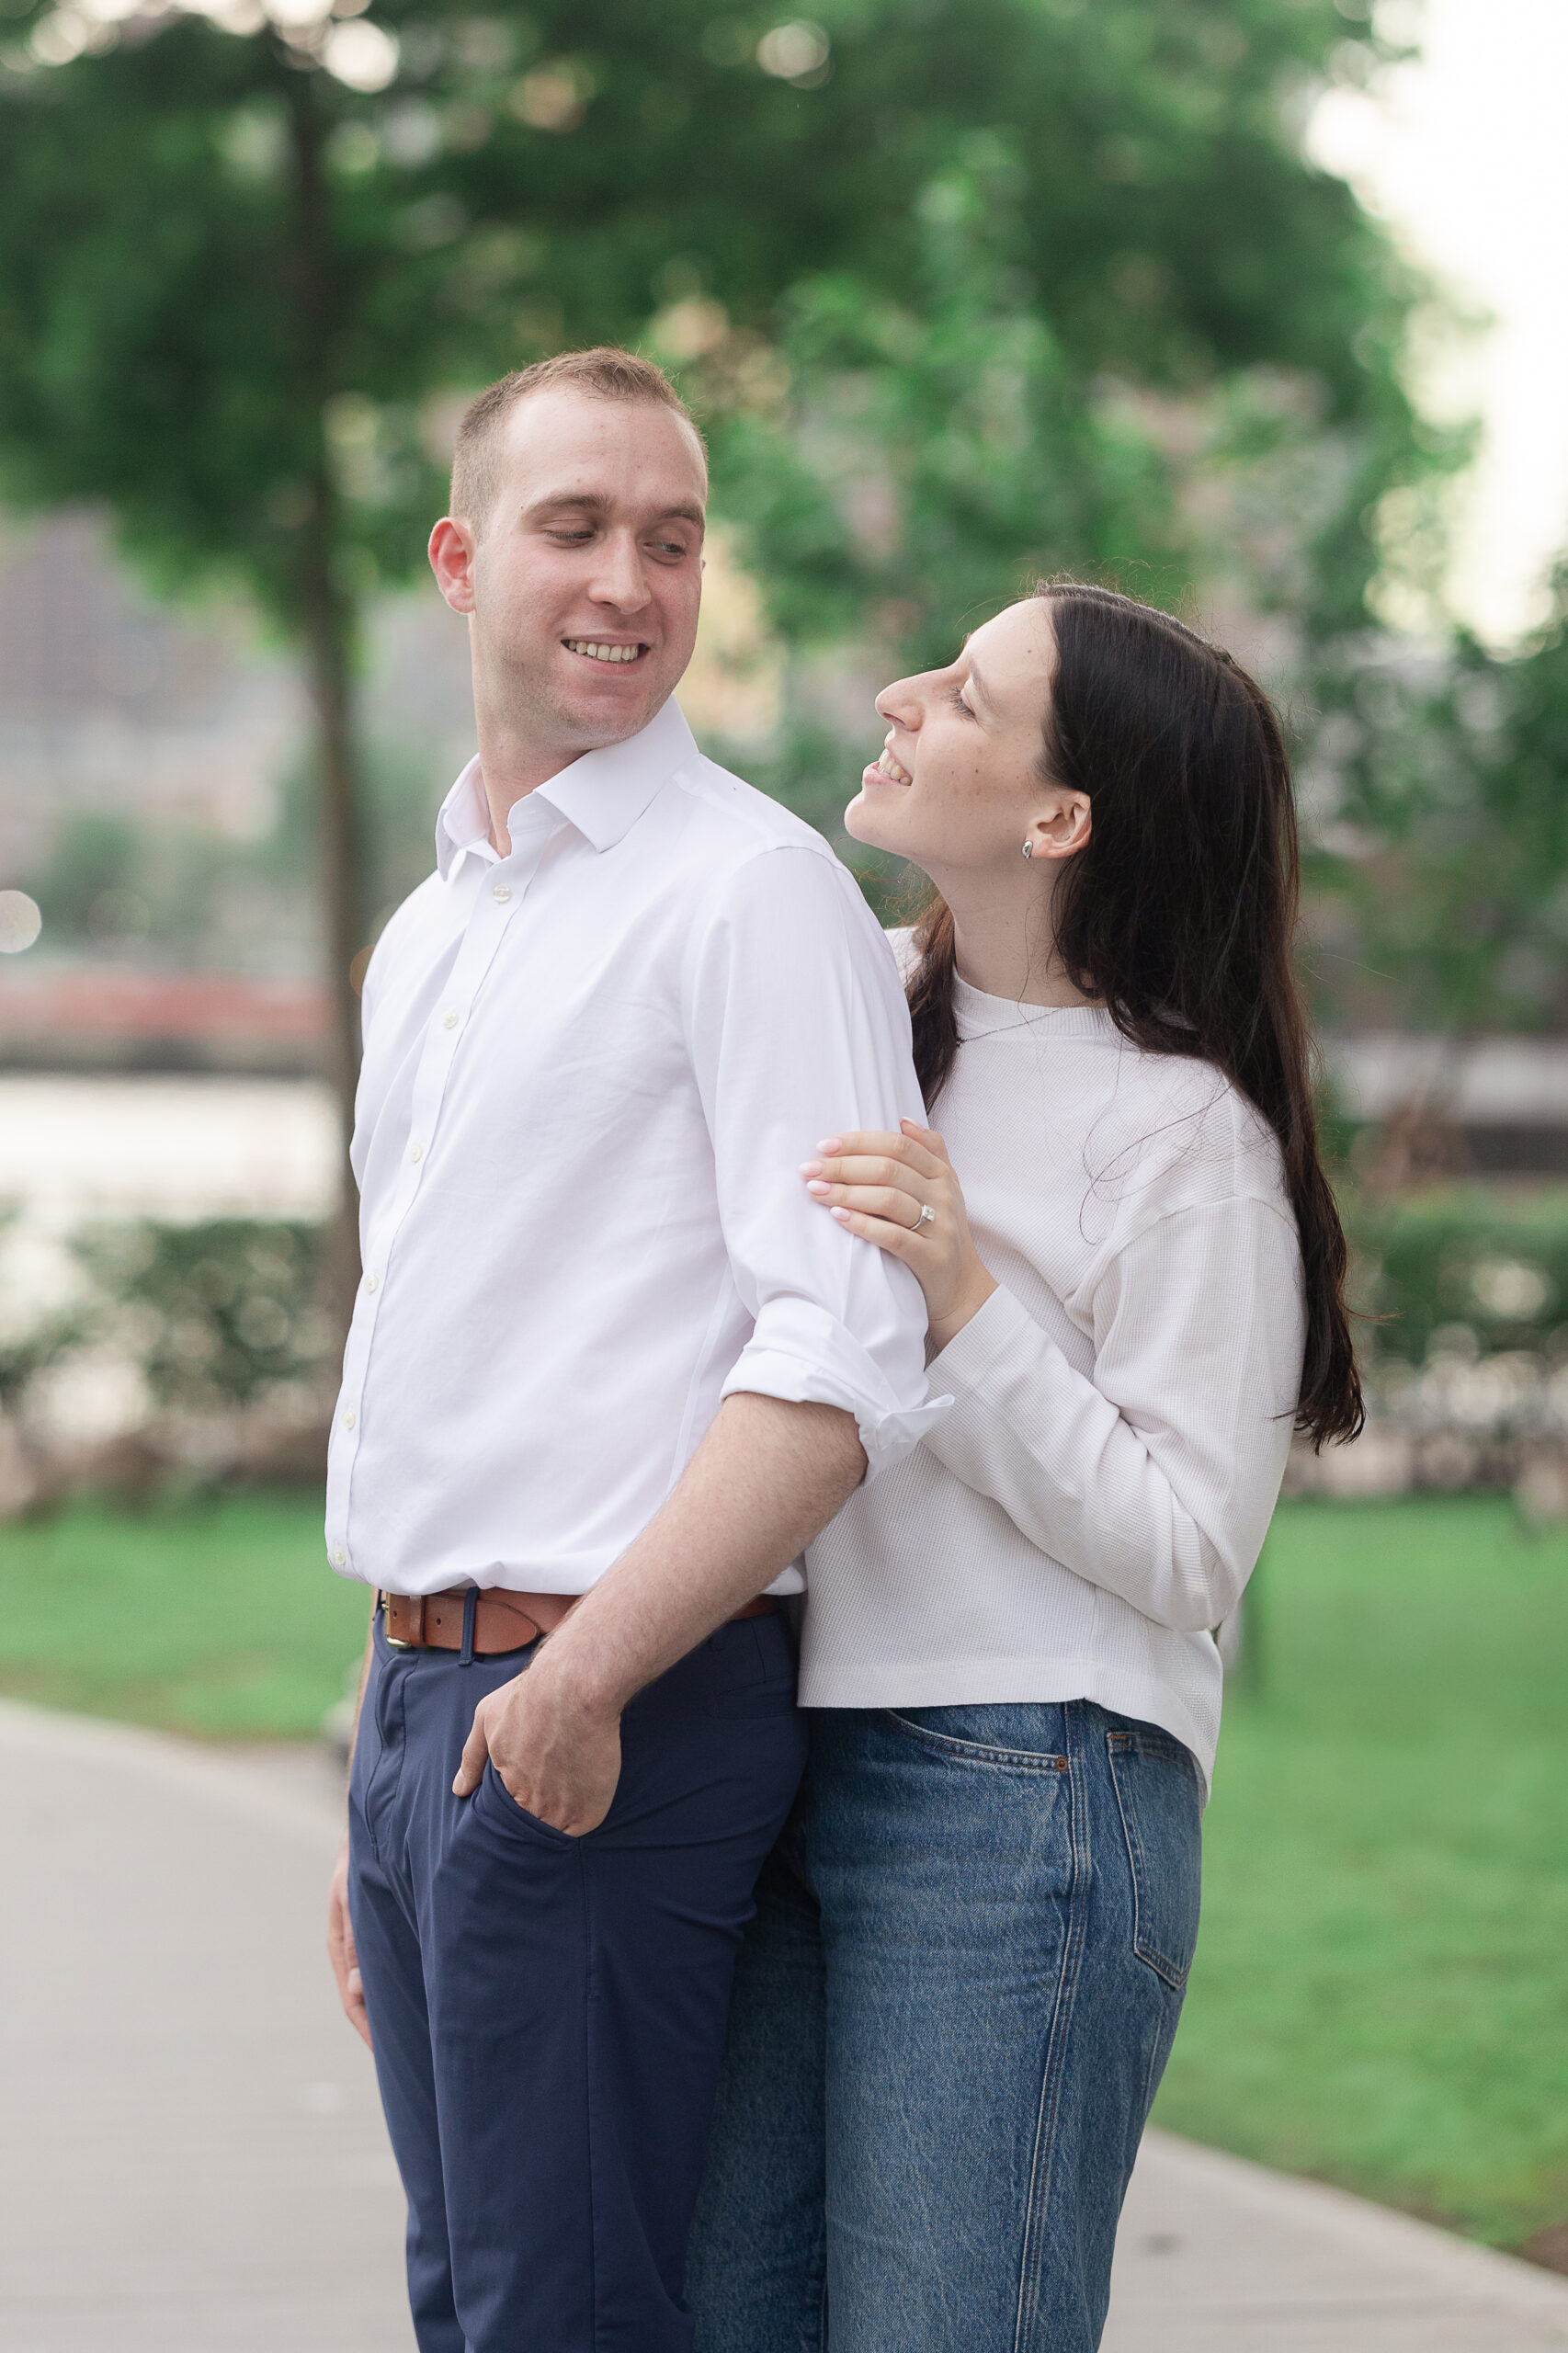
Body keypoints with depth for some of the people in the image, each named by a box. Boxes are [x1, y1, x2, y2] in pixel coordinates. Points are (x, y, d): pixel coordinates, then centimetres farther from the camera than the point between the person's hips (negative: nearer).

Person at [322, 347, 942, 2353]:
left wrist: (583, 1680, -21)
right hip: (422, 1698, 8)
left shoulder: (751, 888, -8)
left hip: (612, 1725, -8)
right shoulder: (428, 937, 18)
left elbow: (846, 1361, -18)